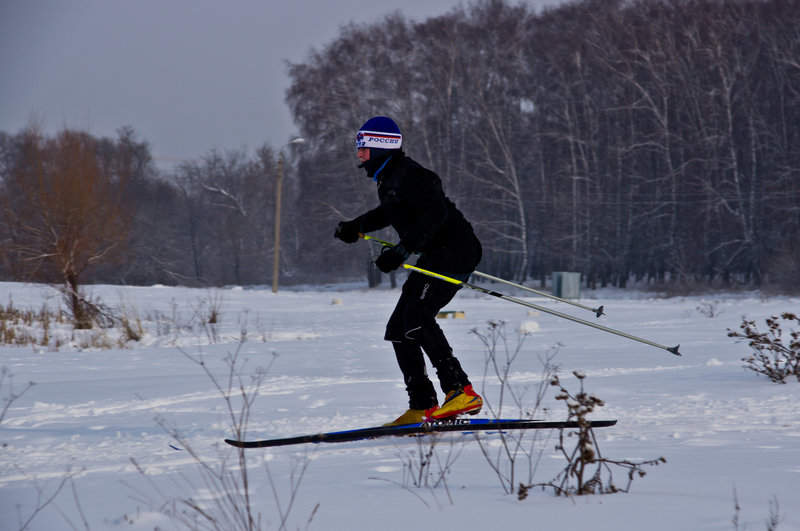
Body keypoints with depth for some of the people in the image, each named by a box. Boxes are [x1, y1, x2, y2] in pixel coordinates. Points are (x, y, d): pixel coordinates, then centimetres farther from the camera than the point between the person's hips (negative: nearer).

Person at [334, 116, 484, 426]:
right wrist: (356, 228, 22)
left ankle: (461, 392, -24)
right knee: (398, 329, 6)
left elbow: (435, 214, -28)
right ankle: (422, 408, 6)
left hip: (456, 249, -11)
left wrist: (402, 250, -33)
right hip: (435, 256, 11)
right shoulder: (387, 179, 15)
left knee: (416, 317, -24)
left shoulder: (410, 175, -16)